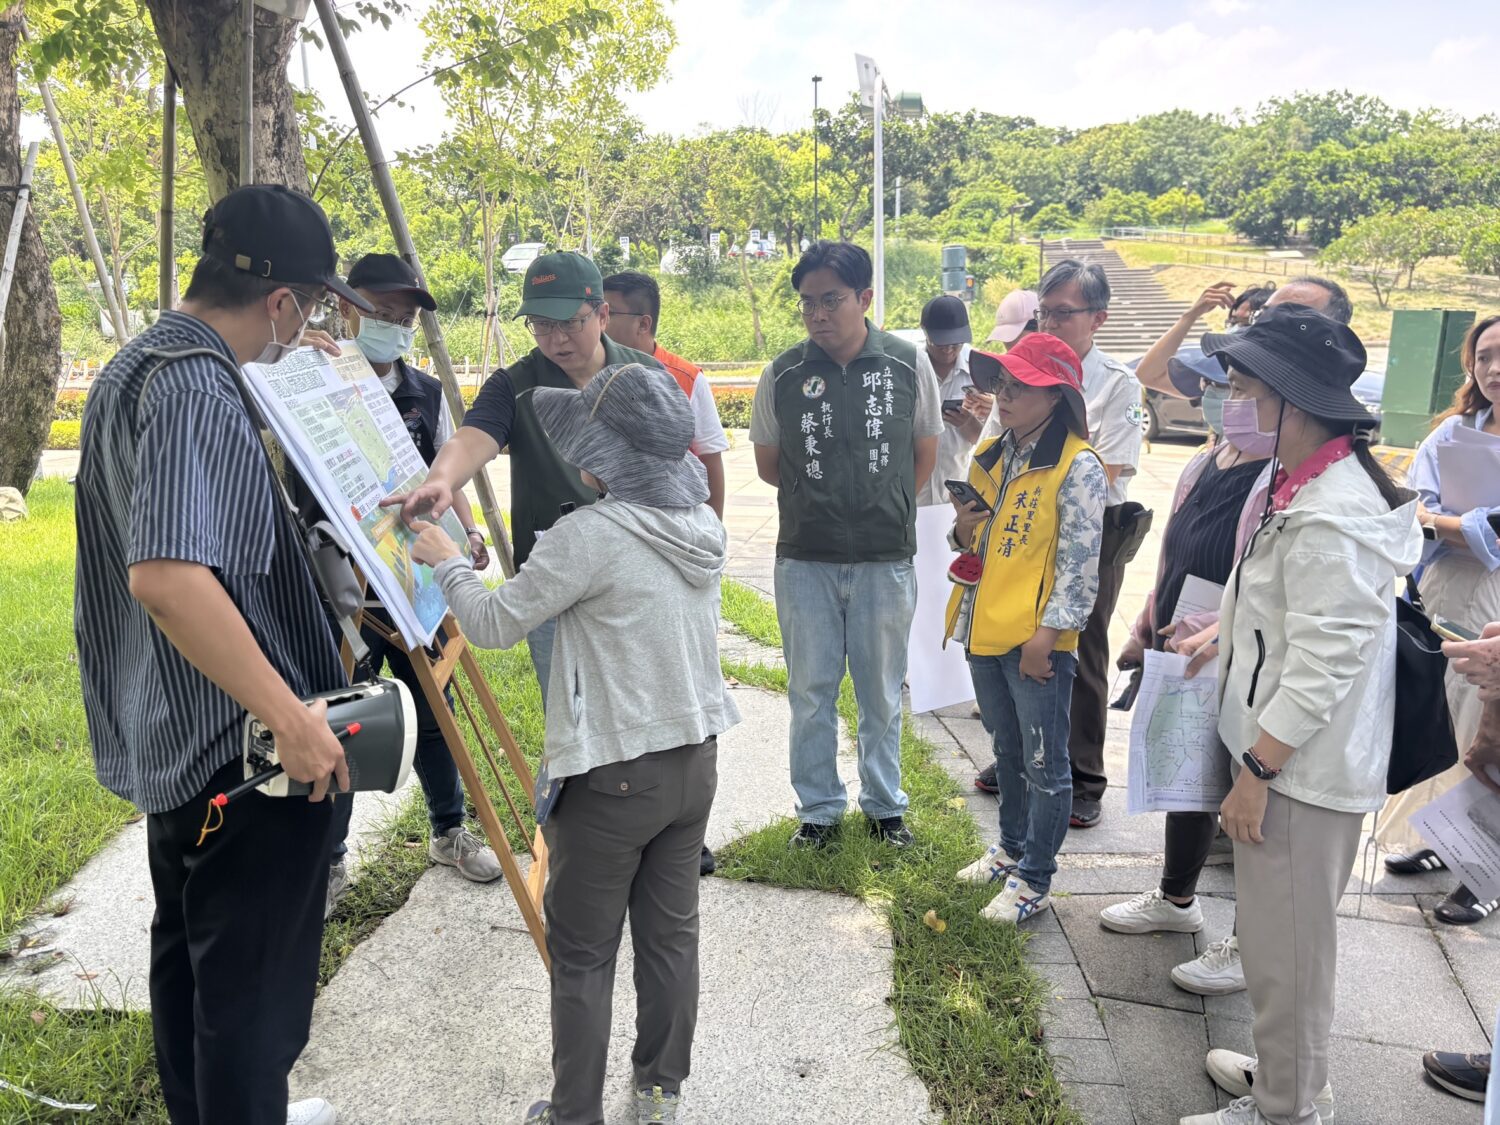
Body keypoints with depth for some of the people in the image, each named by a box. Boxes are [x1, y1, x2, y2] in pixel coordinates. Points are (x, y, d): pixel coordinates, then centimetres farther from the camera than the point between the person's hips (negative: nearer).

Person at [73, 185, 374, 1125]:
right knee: (252, 986, 4)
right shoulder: (199, 394, -23)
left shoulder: (132, 370, 10)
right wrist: (291, 716, -31)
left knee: (190, 957, 24)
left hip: (169, 738, 11)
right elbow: (166, 575, -35)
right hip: (244, 751, -11)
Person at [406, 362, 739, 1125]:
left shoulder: (591, 535, -20)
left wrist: (446, 561, 7)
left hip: (611, 775, -7)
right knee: (670, 933, 18)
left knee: (582, 955, 9)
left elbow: (494, 624, -11)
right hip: (693, 759, 7)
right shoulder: (702, 525, 2)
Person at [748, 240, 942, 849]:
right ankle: (819, 808, 25)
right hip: (805, 561, 1)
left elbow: (924, 455, 10)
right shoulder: (782, 375, -2)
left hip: (886, 559, 0)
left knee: (882, 691, 11)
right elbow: (768, 465, 10)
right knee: (810, 690, 8)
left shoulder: (909, 365, -3)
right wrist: (823, 499, 10)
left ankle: (885, 805, 29)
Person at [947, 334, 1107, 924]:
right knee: (1007, 749, 22)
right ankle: (1012, 847, 39)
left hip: (1036, 638, -7)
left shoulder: (1077, 466, -14)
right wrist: (964, 531, -5)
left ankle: (1034, 880, 17)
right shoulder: (990, 456, 9)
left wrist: (1047, 635, -19)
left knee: (1044, 761, 5)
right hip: (984, 628, 8)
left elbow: (1080, 562, -16)